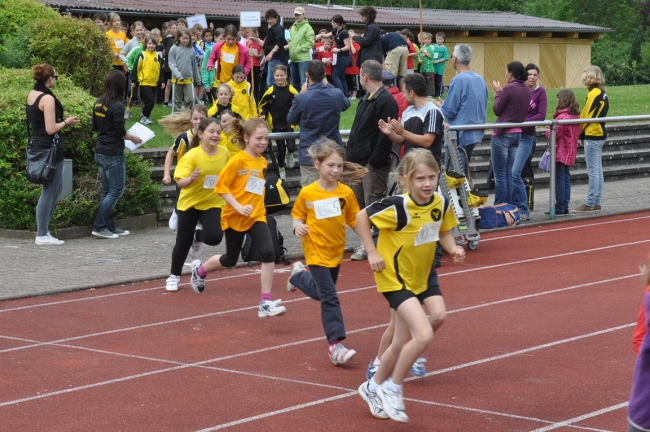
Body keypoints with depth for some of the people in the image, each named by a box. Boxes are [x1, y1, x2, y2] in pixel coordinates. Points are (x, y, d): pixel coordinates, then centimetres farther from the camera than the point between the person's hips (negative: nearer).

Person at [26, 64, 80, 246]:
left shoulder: (31, 95, 10)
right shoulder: (47, 98, -18)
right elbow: (50, 129, -21)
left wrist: (62, 120, 14)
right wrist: (66, 123, -5)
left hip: (38, 145, 10)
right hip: (50, 148, -10)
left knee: (56, 189, 19)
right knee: (49, 192, -3)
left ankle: (43, 229, 20)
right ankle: (42, 235, 2)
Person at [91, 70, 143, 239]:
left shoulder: (98, 103, 5)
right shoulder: (117, 106, -18)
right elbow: (120, 133, -17)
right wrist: (133, 138, -1)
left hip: (100, 153, 8)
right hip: (113, 154, -8)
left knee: (107, 191, 15)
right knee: (116, 191, 0)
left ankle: (110, 226, 19)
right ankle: (99, 227, -3)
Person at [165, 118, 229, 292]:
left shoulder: (224, 152, -9)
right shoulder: (192, 155, -20)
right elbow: (180, 182, -26)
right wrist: (190, 179, -45)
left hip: (214, 203, 2)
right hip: (190, 202, -2)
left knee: (214, 237, -19)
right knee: (183, 241, 6)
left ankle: (197, 237, 18)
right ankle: (174, 276, 28)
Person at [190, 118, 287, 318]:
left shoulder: (262, 162, 6)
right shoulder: (237, 160, -13)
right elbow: (221, 187, -15)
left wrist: (257, 207, 13)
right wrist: (239, 207, -23)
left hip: (256, 216, 4)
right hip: (234, 217, -4)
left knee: (268, 253, -17)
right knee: (230, 260, 12)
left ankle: (266, 303, -15)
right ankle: (200, 269, 45)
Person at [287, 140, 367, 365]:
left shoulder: (346, 193, -5)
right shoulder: (307, 193, -10)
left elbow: (355, 221, 1)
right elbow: (298, 216, 4)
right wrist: (298, 226, -17)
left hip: (336, 251, 4)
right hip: (316, 252, -4)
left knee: (323, 293, 22)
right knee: (329, 298, -12)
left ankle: (299, 275, 49)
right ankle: (335, 344, -10)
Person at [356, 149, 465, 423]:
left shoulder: (441, 203, -8)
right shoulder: (397, 207, -25)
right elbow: (361, 216, -13)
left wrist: (453, 249, -11)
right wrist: (372, 253, -14)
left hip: (422, 275, 7)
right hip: (395, 277, -6)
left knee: (402, 343, 13)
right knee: (424, 335, -20)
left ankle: (373, 388, 37)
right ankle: (392, 389, 2)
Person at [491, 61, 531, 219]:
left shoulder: (508, 89, -16)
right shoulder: (526, 90, 8)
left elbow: (497, 110, -8)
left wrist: (498, 92, 6)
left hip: (502, 134, -8)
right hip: (517, 133, 8)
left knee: (500, 175, 1)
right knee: (512, 174, 13)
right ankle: (522, 210, 11)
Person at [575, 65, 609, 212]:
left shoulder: (593, 94, -15)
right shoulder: (603, 93, 13)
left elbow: (586, 116, -14)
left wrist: (580, 134, -1)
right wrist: (583, 134, 10)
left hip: (592, 135, -10)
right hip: (600, 134, 10)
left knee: (593, 171, -7)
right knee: (598, 170, 11)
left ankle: (590, 204, -5)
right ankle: (596, 202, 16)